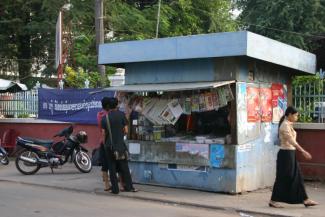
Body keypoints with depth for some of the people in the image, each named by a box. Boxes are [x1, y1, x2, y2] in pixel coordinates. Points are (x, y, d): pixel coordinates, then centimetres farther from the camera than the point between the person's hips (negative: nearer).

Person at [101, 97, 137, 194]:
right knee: (124, 166, 7)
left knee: (112, 168, 6)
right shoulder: (121, 114, -5)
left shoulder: (105, 118, 0)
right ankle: (129, 187, 8)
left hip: (109, 146, 1)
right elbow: (126, 131, -4)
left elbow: (103, 133, 1)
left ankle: (115, 189, 6)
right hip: (120, 145, -1)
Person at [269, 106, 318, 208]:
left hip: (290, 153, 10)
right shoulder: (285, 125, -17)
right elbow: (292, 141, -26)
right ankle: (273, 201, 7)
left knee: (297, 177, 10)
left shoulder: (288, 125, 13)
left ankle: (305, 200, 15)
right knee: (283, 178, -2)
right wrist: (303, 152, -31)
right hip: (286, 154, -10)